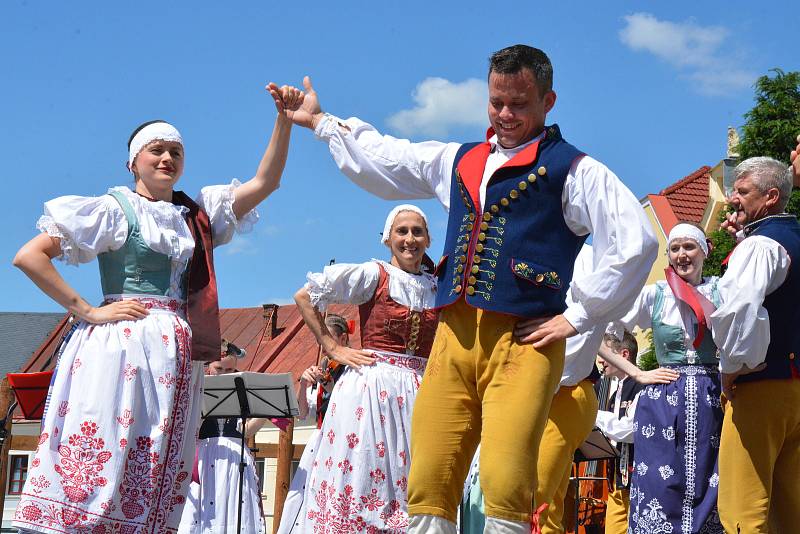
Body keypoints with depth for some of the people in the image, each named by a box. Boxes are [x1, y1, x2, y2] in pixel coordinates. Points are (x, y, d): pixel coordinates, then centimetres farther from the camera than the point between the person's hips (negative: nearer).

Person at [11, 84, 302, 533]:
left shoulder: (197, 213, 18)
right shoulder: (115, 209, 0)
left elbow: (265, 182, 13)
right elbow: (29, 256, -6)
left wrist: (285, 120, 1)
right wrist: (87, 311, -9)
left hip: (179, 357, 6)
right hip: (121, 348, -6)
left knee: (156, 481, 3)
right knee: (99, 463, -13)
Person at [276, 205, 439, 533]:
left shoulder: (436, 288, 12)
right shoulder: (372, 275, -1)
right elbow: (304, 297, -1)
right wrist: (333, 348, -4)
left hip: (418, 392, 5)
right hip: (369, 388, -4)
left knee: (408, 488, 2)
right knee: (359, 477, -6)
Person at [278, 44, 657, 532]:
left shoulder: (573, 170, 3)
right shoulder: (460, 161, 23)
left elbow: (635, 242, -6)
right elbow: (380, 159, 36)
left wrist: (577, 317, -5)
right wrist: (320, 121, 43)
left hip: (522, 341, -5)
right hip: (454, 335, 6)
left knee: (505, 488, -17)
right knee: (428, 488, -1)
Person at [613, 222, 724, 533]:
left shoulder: (722, 291, 6)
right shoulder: (654, 295, 5)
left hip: (711, 401, 1)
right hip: (663, 401, -1)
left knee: (709, 493, 0)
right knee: (661, 491, -3)